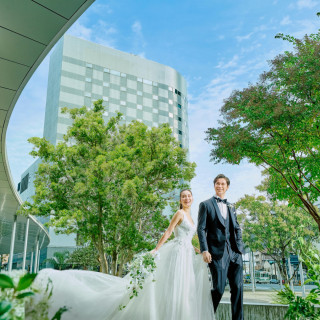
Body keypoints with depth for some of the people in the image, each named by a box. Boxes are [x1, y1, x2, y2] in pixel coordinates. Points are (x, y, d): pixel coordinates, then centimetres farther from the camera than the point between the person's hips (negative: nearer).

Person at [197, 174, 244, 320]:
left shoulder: (231, 207, 20)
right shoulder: (206, 204, 4)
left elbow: (237, 228, 21)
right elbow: (201, 229, -2)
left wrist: (239, 247, 6)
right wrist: (204, 250, -11)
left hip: (234, 252, 5)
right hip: (217, 252, -5)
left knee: (237, 287, 1)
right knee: (219, 288, -3)